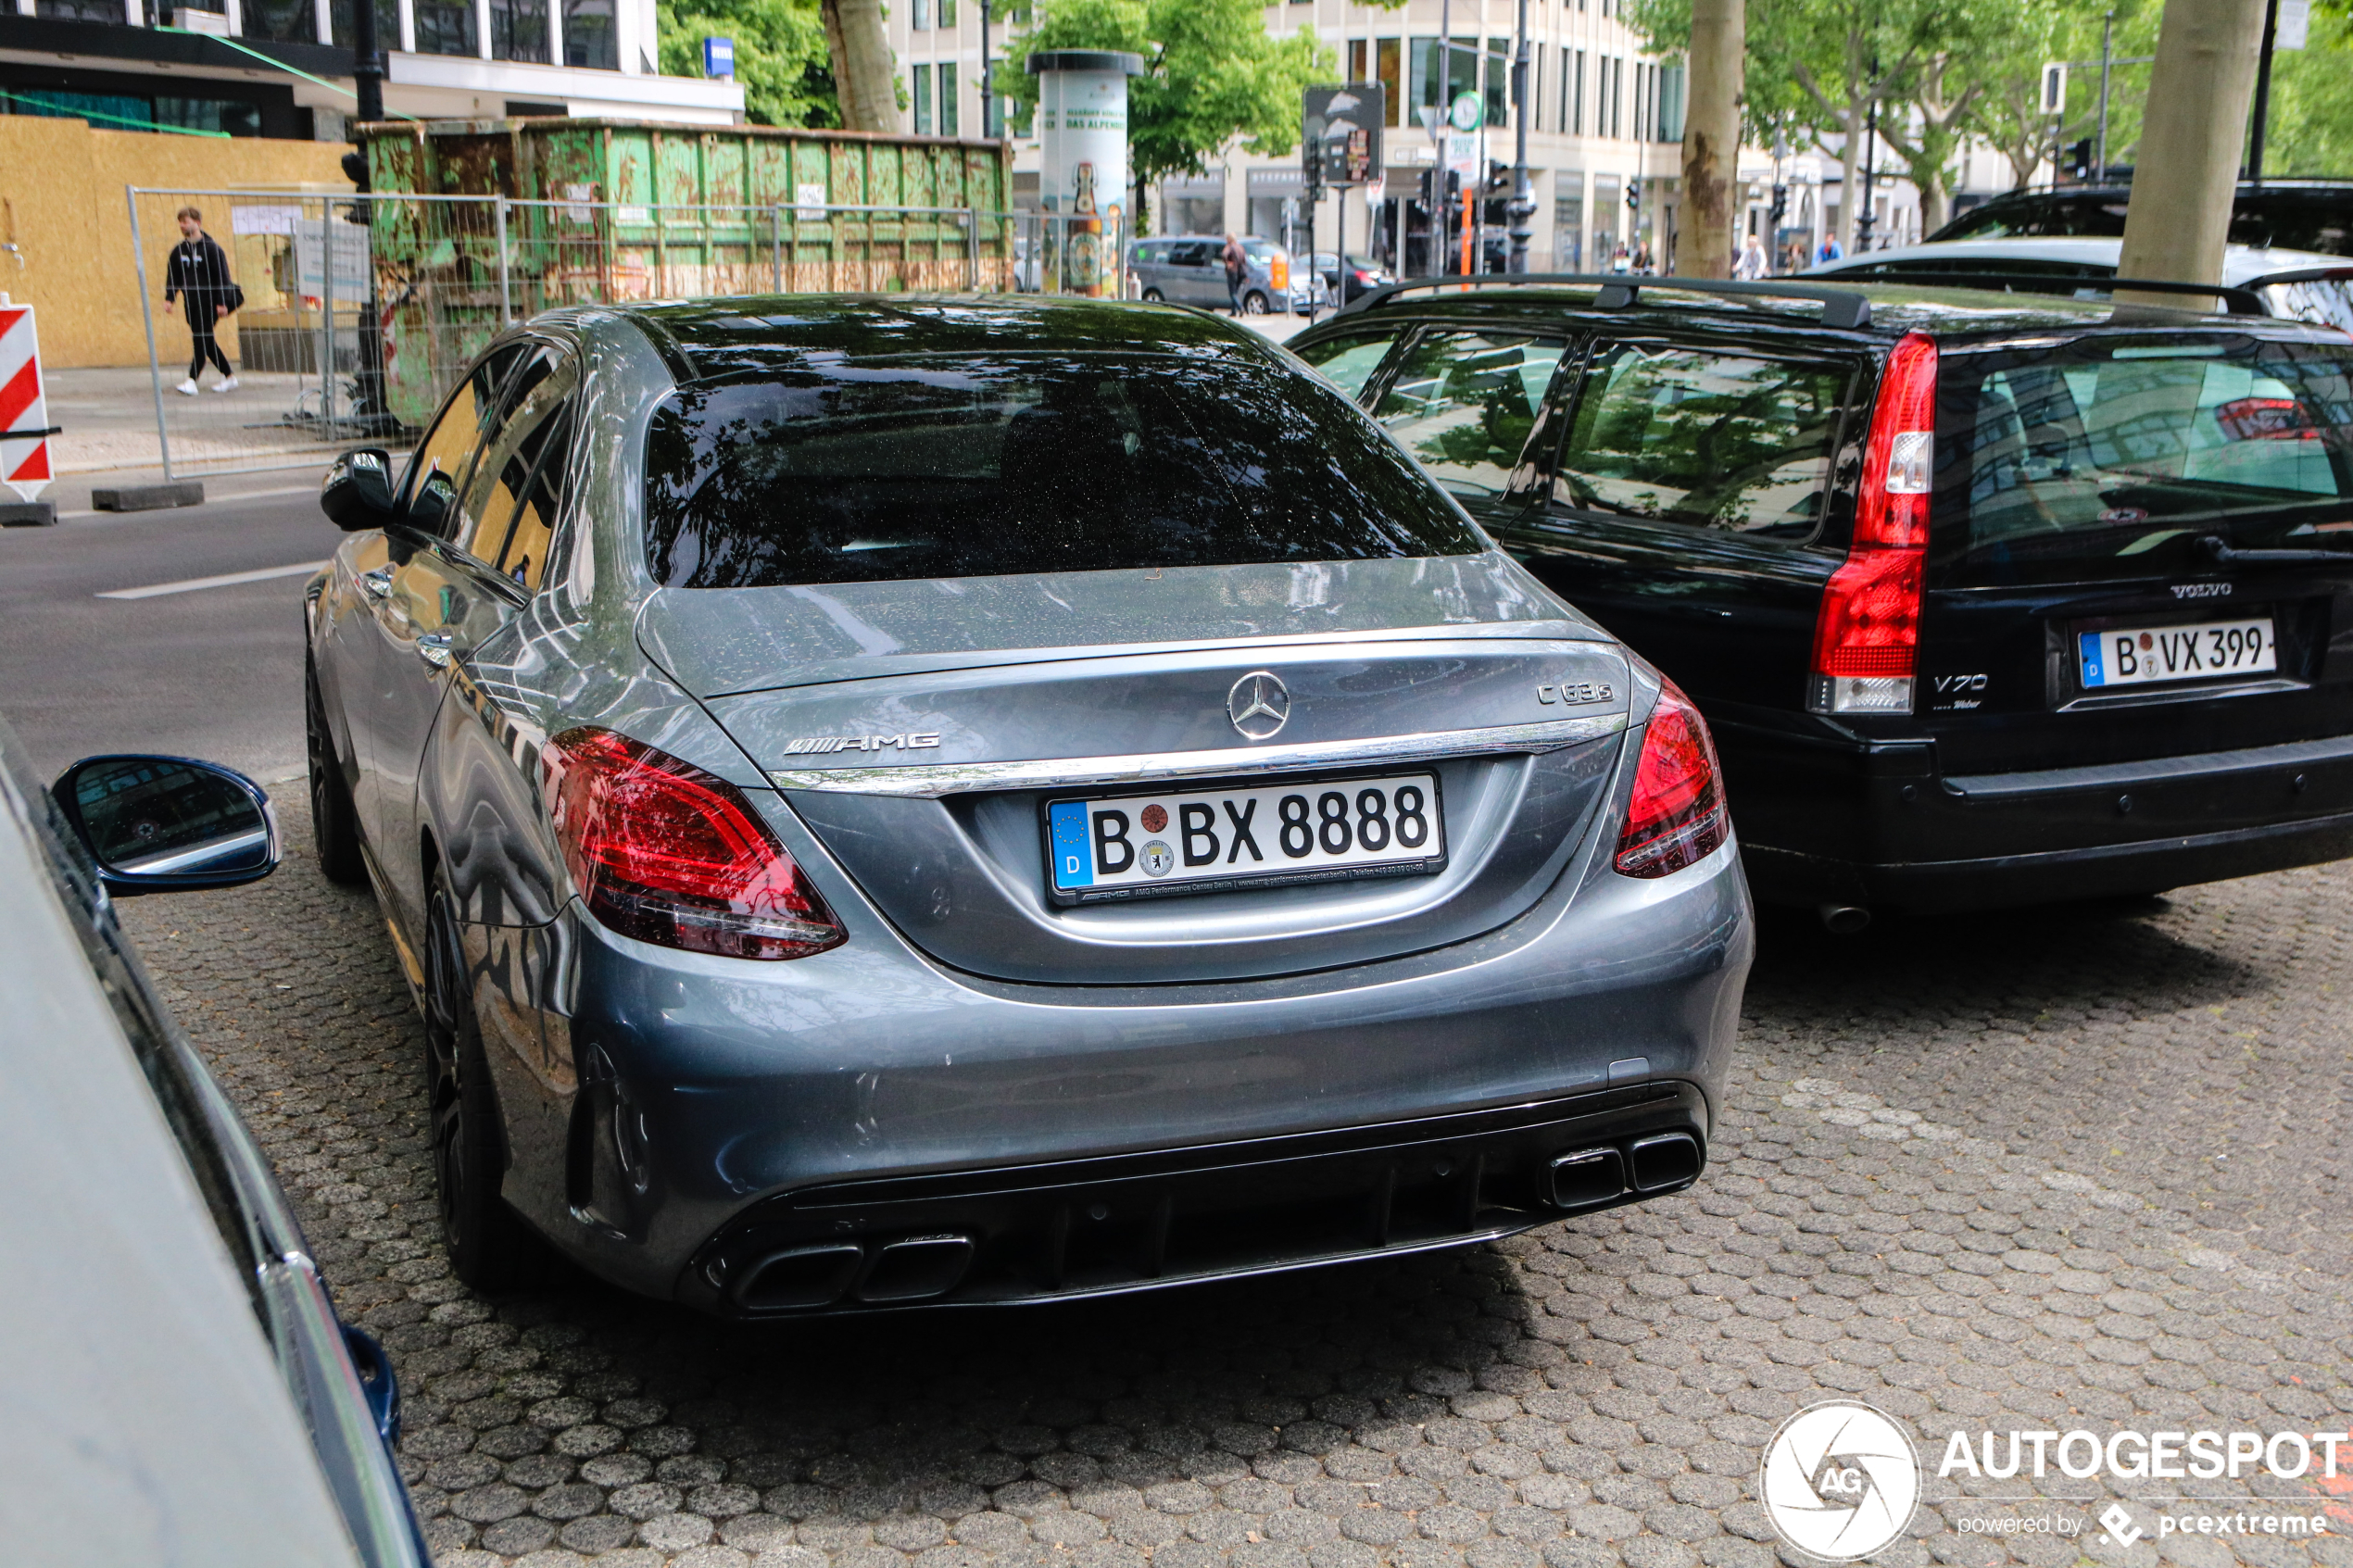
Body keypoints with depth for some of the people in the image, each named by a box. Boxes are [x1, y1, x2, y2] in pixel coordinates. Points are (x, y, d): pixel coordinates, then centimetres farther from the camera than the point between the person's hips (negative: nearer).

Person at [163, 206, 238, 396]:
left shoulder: (211, 248, -8)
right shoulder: (179, 250, 9)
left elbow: (222, 276, -9)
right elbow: (172, 275, 14)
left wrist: (222, 302, -14)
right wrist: (169, 297, 3)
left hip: (208, 302, -7)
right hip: (189, 302, 7)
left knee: (202, 340, -12)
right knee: (206, 341, 9)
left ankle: (192, 380, -18)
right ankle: (229, 376, 19)